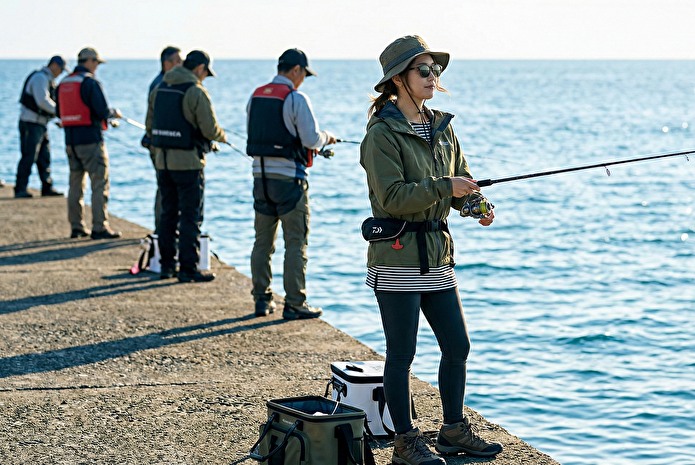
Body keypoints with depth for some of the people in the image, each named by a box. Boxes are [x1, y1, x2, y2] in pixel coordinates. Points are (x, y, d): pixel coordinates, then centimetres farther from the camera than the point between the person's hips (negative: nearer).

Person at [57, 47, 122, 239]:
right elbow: (103, 111, -17)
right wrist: (114, 113, 3)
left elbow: (60, 112, 16)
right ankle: (99, 227, -5)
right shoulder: (90, 82, -12)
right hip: (90, 139, -7)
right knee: (100, 183, -3)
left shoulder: (63, 83, 10)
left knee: (76, 183, 13)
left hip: (71, 141, 7)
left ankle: (76, 227, 16)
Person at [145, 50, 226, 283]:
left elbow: (150, 127, 14)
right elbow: (210, 130, -14)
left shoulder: (158, 89, 9)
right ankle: (188, 268, 0)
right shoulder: (196, 92, -13)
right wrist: (222, 137, 7)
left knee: (168, 213, 15)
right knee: (191, 216, -1)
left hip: (162, 160, 7)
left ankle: (167, 265, 19)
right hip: (188, 161, -7)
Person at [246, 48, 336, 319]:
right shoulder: (295, 99, -12)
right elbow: (312, 139, -14)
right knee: (296, 243, 0)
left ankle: (262, 299, 18)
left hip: (260, 175, 7)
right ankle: (295, 304, 0)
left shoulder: (255, 97, 9)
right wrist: (326, 137, 7)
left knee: (263, 241, 13)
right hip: (288, 178, -7)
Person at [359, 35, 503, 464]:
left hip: (437, 252, 7)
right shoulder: (383, 132, -11)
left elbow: (461, 177, 14)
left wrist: (476, 203, -7)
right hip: (396, 255, -7)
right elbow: (392, 196, -19)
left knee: (457, 345, 10)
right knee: (402, 353, 0)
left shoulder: (441, 127, 12)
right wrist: (444, 187, -24)